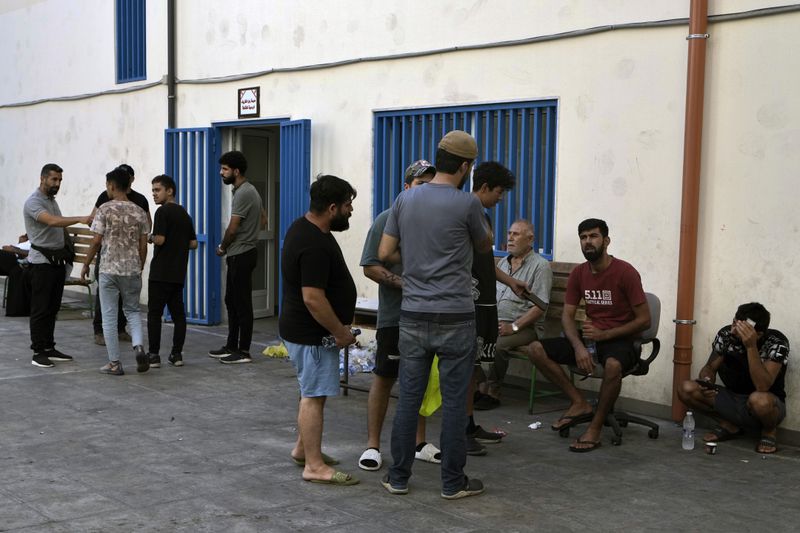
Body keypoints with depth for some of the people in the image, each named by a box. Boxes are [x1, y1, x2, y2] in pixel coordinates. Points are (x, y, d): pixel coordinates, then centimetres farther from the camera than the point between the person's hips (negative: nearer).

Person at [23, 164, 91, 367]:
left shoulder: (52, 200, 14)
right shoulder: (33, 202, -16)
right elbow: (52, 221, -34)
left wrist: (67, 249, 15)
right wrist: (79, 219, -45)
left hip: (58, 260, 9)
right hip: (42, 261, -9)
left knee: (53, 308, 12)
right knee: (40, 309, -4)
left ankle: (49, 348, 18)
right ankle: (38, 353, 0)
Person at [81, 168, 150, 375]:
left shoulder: (105, 210, -7)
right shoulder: (139, 212, 3)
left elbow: (96, 241, -8)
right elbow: (143, 245, 5)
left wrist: (86, 265, 5)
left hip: (109, 270, -3)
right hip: (132, 270, 3)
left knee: (109, 316, 5)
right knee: (132, 311, 19)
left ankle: (114, 363, 7)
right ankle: (139, 346, -5)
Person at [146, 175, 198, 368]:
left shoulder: (163, 211, -10)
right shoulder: (184, 214, 13)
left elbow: (160, 239, -19)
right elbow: (193, 243, 13)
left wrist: (150, 237, 1)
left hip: (161, 272, -7)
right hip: (178, 273, 7)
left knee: (154, 313, -1)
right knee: (178, 313, 8)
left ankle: (153, 355, -1)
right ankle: (177, 354, 9)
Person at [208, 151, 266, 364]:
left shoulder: (243, 194, -18)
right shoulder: (249, 190, 13)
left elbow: (232, 229, -18)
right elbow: (263, 220, 22)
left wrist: (222, 247, -1)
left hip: (241, 255, -10)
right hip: (241, 253, 10)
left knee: (242, 303, -4)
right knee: (232, 301, 16)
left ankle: (244, 351, 1)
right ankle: (232, 346, 23)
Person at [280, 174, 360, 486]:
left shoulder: (304, 227, 8)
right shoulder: (315, 246, -27)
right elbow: (313, 298, -29)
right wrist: (341, 332, -19)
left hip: (302, 329, 11)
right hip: (312, 334, -11)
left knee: (312, 391, 20)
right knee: (314, 396, -5)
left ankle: (303, 449, 33)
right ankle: (314, 466, 1)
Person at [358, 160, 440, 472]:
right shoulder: (388, 220, -5)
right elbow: (370, 267, -7)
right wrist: (402, 283, -19)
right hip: (394, 315, -5)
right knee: (384, 378, 1)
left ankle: (418, 443, 23)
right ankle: (373, 444, 10)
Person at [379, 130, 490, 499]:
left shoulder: (405, 200, 4)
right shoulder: (466, 203, -9)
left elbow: (385, 253, 6)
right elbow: (485, 245, 10)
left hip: (413, 316, 4)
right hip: (455, 318, -4)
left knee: (408, 398, 10)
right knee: (454, 401, 4)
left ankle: (398, 477, 17)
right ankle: (453, 482, 12)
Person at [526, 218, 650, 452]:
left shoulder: (625, 273, -13)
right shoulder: (578, 273, 4)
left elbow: (644, 320, -12)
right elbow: (567, 316, 3)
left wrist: (603, 334, -21)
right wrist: (578, 346, -17)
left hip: (620, 339, -6)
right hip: (589, 337, 6)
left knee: (613, 365, -41)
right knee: (536, 349, -12)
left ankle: (595, 428, -20)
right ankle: (579, 402, -5)